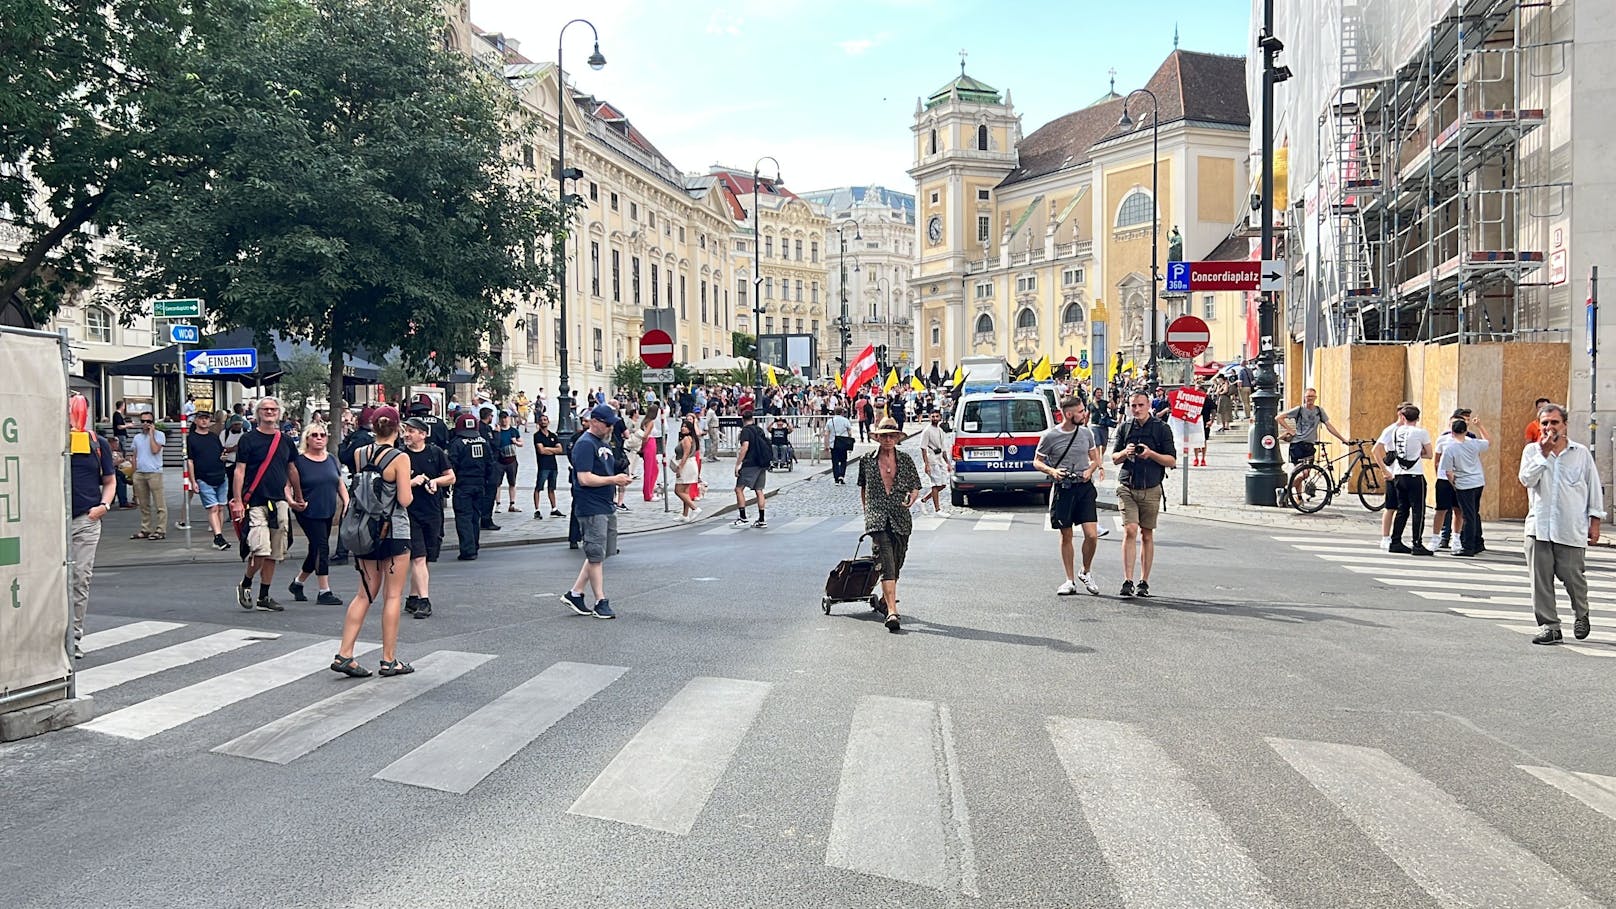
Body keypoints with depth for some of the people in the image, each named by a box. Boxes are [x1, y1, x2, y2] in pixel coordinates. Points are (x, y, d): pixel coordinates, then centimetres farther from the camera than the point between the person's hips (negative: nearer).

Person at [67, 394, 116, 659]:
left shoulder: (99, 444, 8)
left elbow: (110, 481, 13)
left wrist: (104, 505, -3)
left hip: (87, 520, 1)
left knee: (81, 579, 3)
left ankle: (75, 637, 11)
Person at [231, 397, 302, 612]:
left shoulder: (285, 441, 12)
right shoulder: (248, 440, -2)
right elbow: (239, 471, -5)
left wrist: (299, 497, 26)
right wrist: (237, 501, -12)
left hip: (279, 503, 5)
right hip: (255, 503, -5)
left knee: (273, 554, 7)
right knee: (260, 551, -14)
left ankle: (264, 597, 16)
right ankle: (245, 585, 11)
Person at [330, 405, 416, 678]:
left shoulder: (359, 454, 2)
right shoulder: (400, 458, -13)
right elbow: (405, 500, -15)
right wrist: (411, 485, 5)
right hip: (394, 531, -5)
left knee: (365, 594, 13)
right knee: (393, 596, 4)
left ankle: (344, 655, 8)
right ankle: (389, 660, 9)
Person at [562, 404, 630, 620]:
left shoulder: (605, 444, 17)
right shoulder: (585, 444, -13)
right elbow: (585, 478, -21)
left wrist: (620, 479, 5)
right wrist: (613, 480, -17)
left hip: (607, 507, 10)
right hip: (591, 509, -10)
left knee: (600, 554, 13)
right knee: (596, 555, -2)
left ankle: (575, 593, 21)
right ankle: (600, 602, 5)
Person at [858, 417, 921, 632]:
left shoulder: (906, 460, 7)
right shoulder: (867, 461, 6)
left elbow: (915, 487, 13)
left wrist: (911, 498, -7)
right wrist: (867, 513, 16)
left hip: (901, 519, 3)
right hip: (877, 519, -3)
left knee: (896, 564, 12)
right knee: (886, 564, -17)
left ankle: (885, 599, 38)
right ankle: (892, 612, -24)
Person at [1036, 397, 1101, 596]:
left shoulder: (1086, 433, 7)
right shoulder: (1050, 436, -4)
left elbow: (1095, 459, 19)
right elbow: (1036, 461, 4)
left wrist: (1090, 470, -3)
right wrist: (1052, 470, -16)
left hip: (1084, 487, 2)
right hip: (1062, 488, -2)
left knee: (1092, 535, -7)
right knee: (1066, 536, 6)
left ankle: (1086, 572, 18)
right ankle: (1070, 581, 17)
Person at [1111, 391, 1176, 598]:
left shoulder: (1161, 428, 1)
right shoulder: (1124, 428, 8)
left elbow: (1172, 461, 1)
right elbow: (1114, 458, 13)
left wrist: (1151, 454, -16)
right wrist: (1125, 453, -9)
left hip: (1151, 489, -1)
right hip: (1127, 487, 1)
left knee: (1147, 535, 6)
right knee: (1130, 531, -12)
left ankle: (1144, 582, 14)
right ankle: (1127, 581, -15)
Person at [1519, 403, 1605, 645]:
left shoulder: (1581, 452, 7)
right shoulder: (1532, 451, 7)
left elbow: (1594, 487, 10)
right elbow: (1527, 479, -9)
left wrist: (1595, 522, 7)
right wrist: (1544, 453, -13)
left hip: (1572, 529, -1)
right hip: (1539, 526, 1)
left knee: (1572, 576, 1)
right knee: (1540, 579, -2)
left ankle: (1581, 614, 30)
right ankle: (1549, 626, 6)